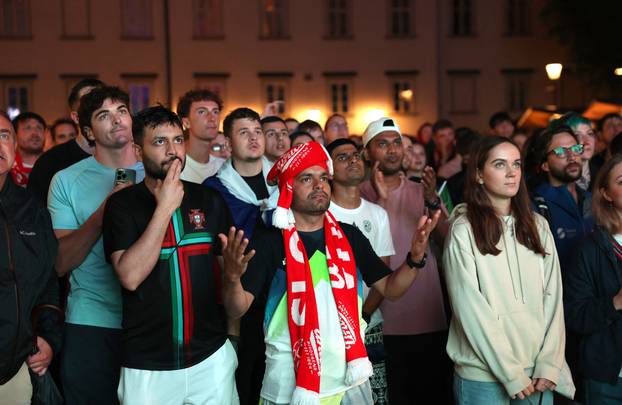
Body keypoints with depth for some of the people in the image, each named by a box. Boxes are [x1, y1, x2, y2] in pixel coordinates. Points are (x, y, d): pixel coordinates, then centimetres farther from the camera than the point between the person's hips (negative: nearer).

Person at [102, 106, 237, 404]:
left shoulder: (208, 200, 3)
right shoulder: (122, 204, -5)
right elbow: (130, 276, -17)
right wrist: (165, 208, -16)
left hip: (212, 356, 3)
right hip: (147, 365, -2)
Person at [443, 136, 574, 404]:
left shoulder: (538, 226, 7)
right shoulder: (464, 230, -7)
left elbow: (553, 297, 3)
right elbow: (470, 308, -12)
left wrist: (548, 366, -7)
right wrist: (511, 374, -14)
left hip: (537, 373, 4)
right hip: (483, 375, -4)